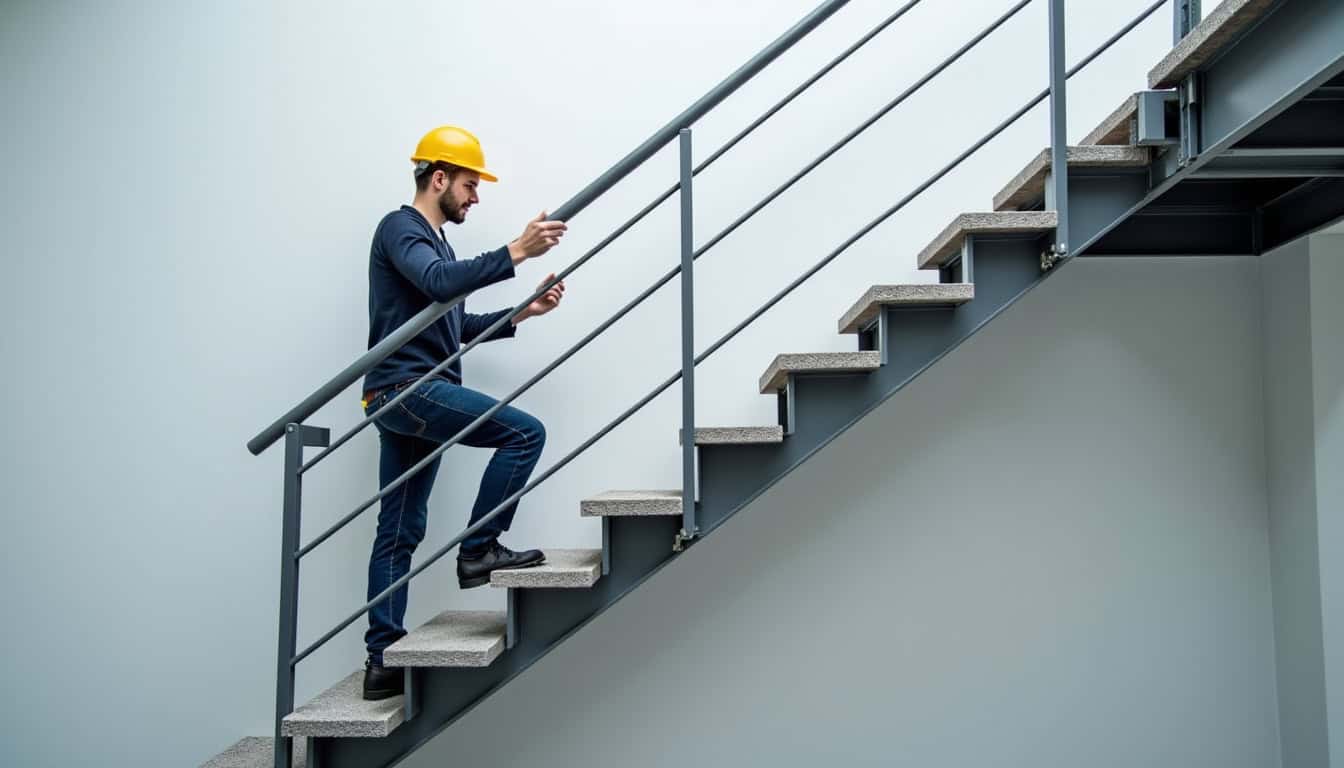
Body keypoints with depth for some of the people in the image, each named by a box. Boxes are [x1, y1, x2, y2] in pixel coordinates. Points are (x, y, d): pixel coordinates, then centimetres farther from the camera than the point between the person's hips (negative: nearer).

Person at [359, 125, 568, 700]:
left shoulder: (434, 241, 24)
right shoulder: (400, 228, -5)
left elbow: (452, 325, 25)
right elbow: (439, 283, -26)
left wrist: (520, 314, 15)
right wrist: (515, 253, -32)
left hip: (416, 396, 10)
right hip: (406, 389, -10)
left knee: (399, 532, 8)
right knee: (525, 432, -16)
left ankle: (383, 661, 13)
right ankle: (478, 550, -6)